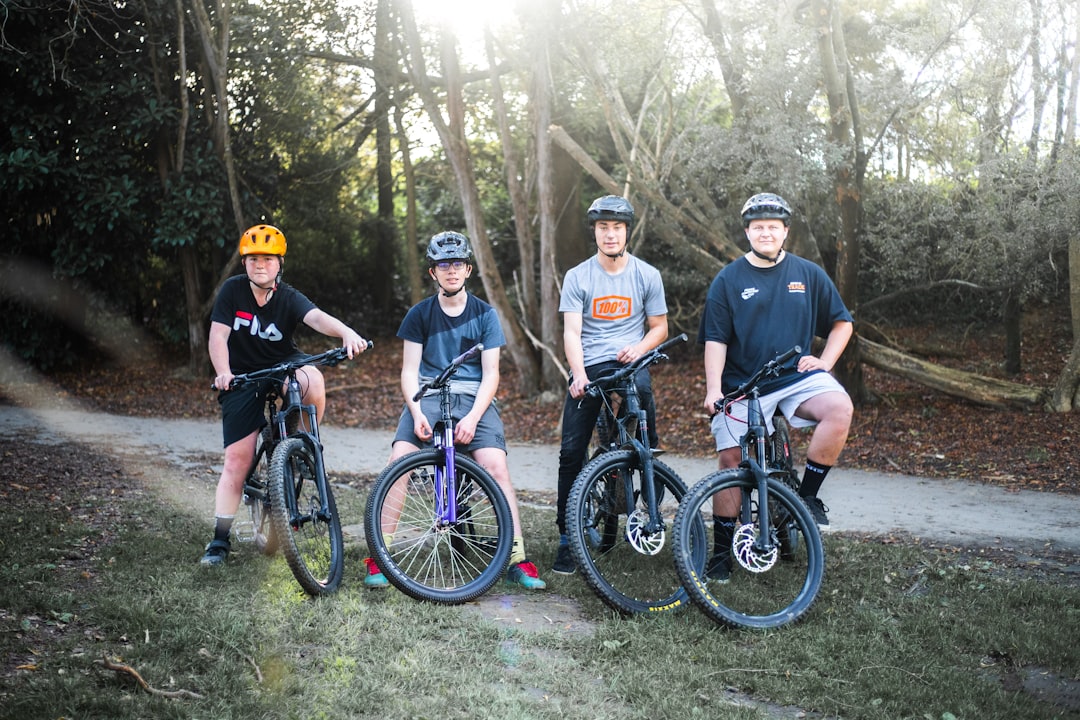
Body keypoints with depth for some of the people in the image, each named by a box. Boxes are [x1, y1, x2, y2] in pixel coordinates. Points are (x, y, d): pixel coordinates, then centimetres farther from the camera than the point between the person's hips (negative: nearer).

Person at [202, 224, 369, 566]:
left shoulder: (289, 298, -12)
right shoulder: (233, 290, -10)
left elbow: (317, 317, -31)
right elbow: (218, 335, -14)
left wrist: (347, 333, -51)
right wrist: (223, 373, -32)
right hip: (243, 376, 0)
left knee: (312, 381, -37)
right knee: (237, 461, -6)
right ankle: (220, 539, 7)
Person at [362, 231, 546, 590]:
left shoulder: (484, 314, 5)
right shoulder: (420, 313, 7)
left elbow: (491, 374, 0)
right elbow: (409, 370, 4)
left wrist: (472, 418, -15)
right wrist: (417, 412, -15)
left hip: (474, 399, 0)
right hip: (427, 397, 1)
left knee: (496, 467, -23)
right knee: (398, 461, -23)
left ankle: (517, 560, -15)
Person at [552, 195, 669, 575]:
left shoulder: (647, 275, 5)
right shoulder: (577, 277, 2)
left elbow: (659, 327, 11)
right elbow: (571, 332, -5)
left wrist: (640, 347, -11)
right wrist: (579, 374, -22)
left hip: (630, 363, 2)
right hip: (587, 370, -1)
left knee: (641, 387, -28)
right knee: (571, 451, -7)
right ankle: (567, 538, 3)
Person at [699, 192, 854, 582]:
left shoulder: (809, 274, 7)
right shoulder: (728, 280, 2)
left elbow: (841, 322, 15)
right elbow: (716, 340, -2)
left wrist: (824, 362, 1)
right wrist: (713, 388, -14)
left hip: (797, 376, 1)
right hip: (742, 384, -1)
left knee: (840, 409, -28)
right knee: (731, 462, -3)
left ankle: (807, 495, -10)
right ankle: (722, 551, 10)